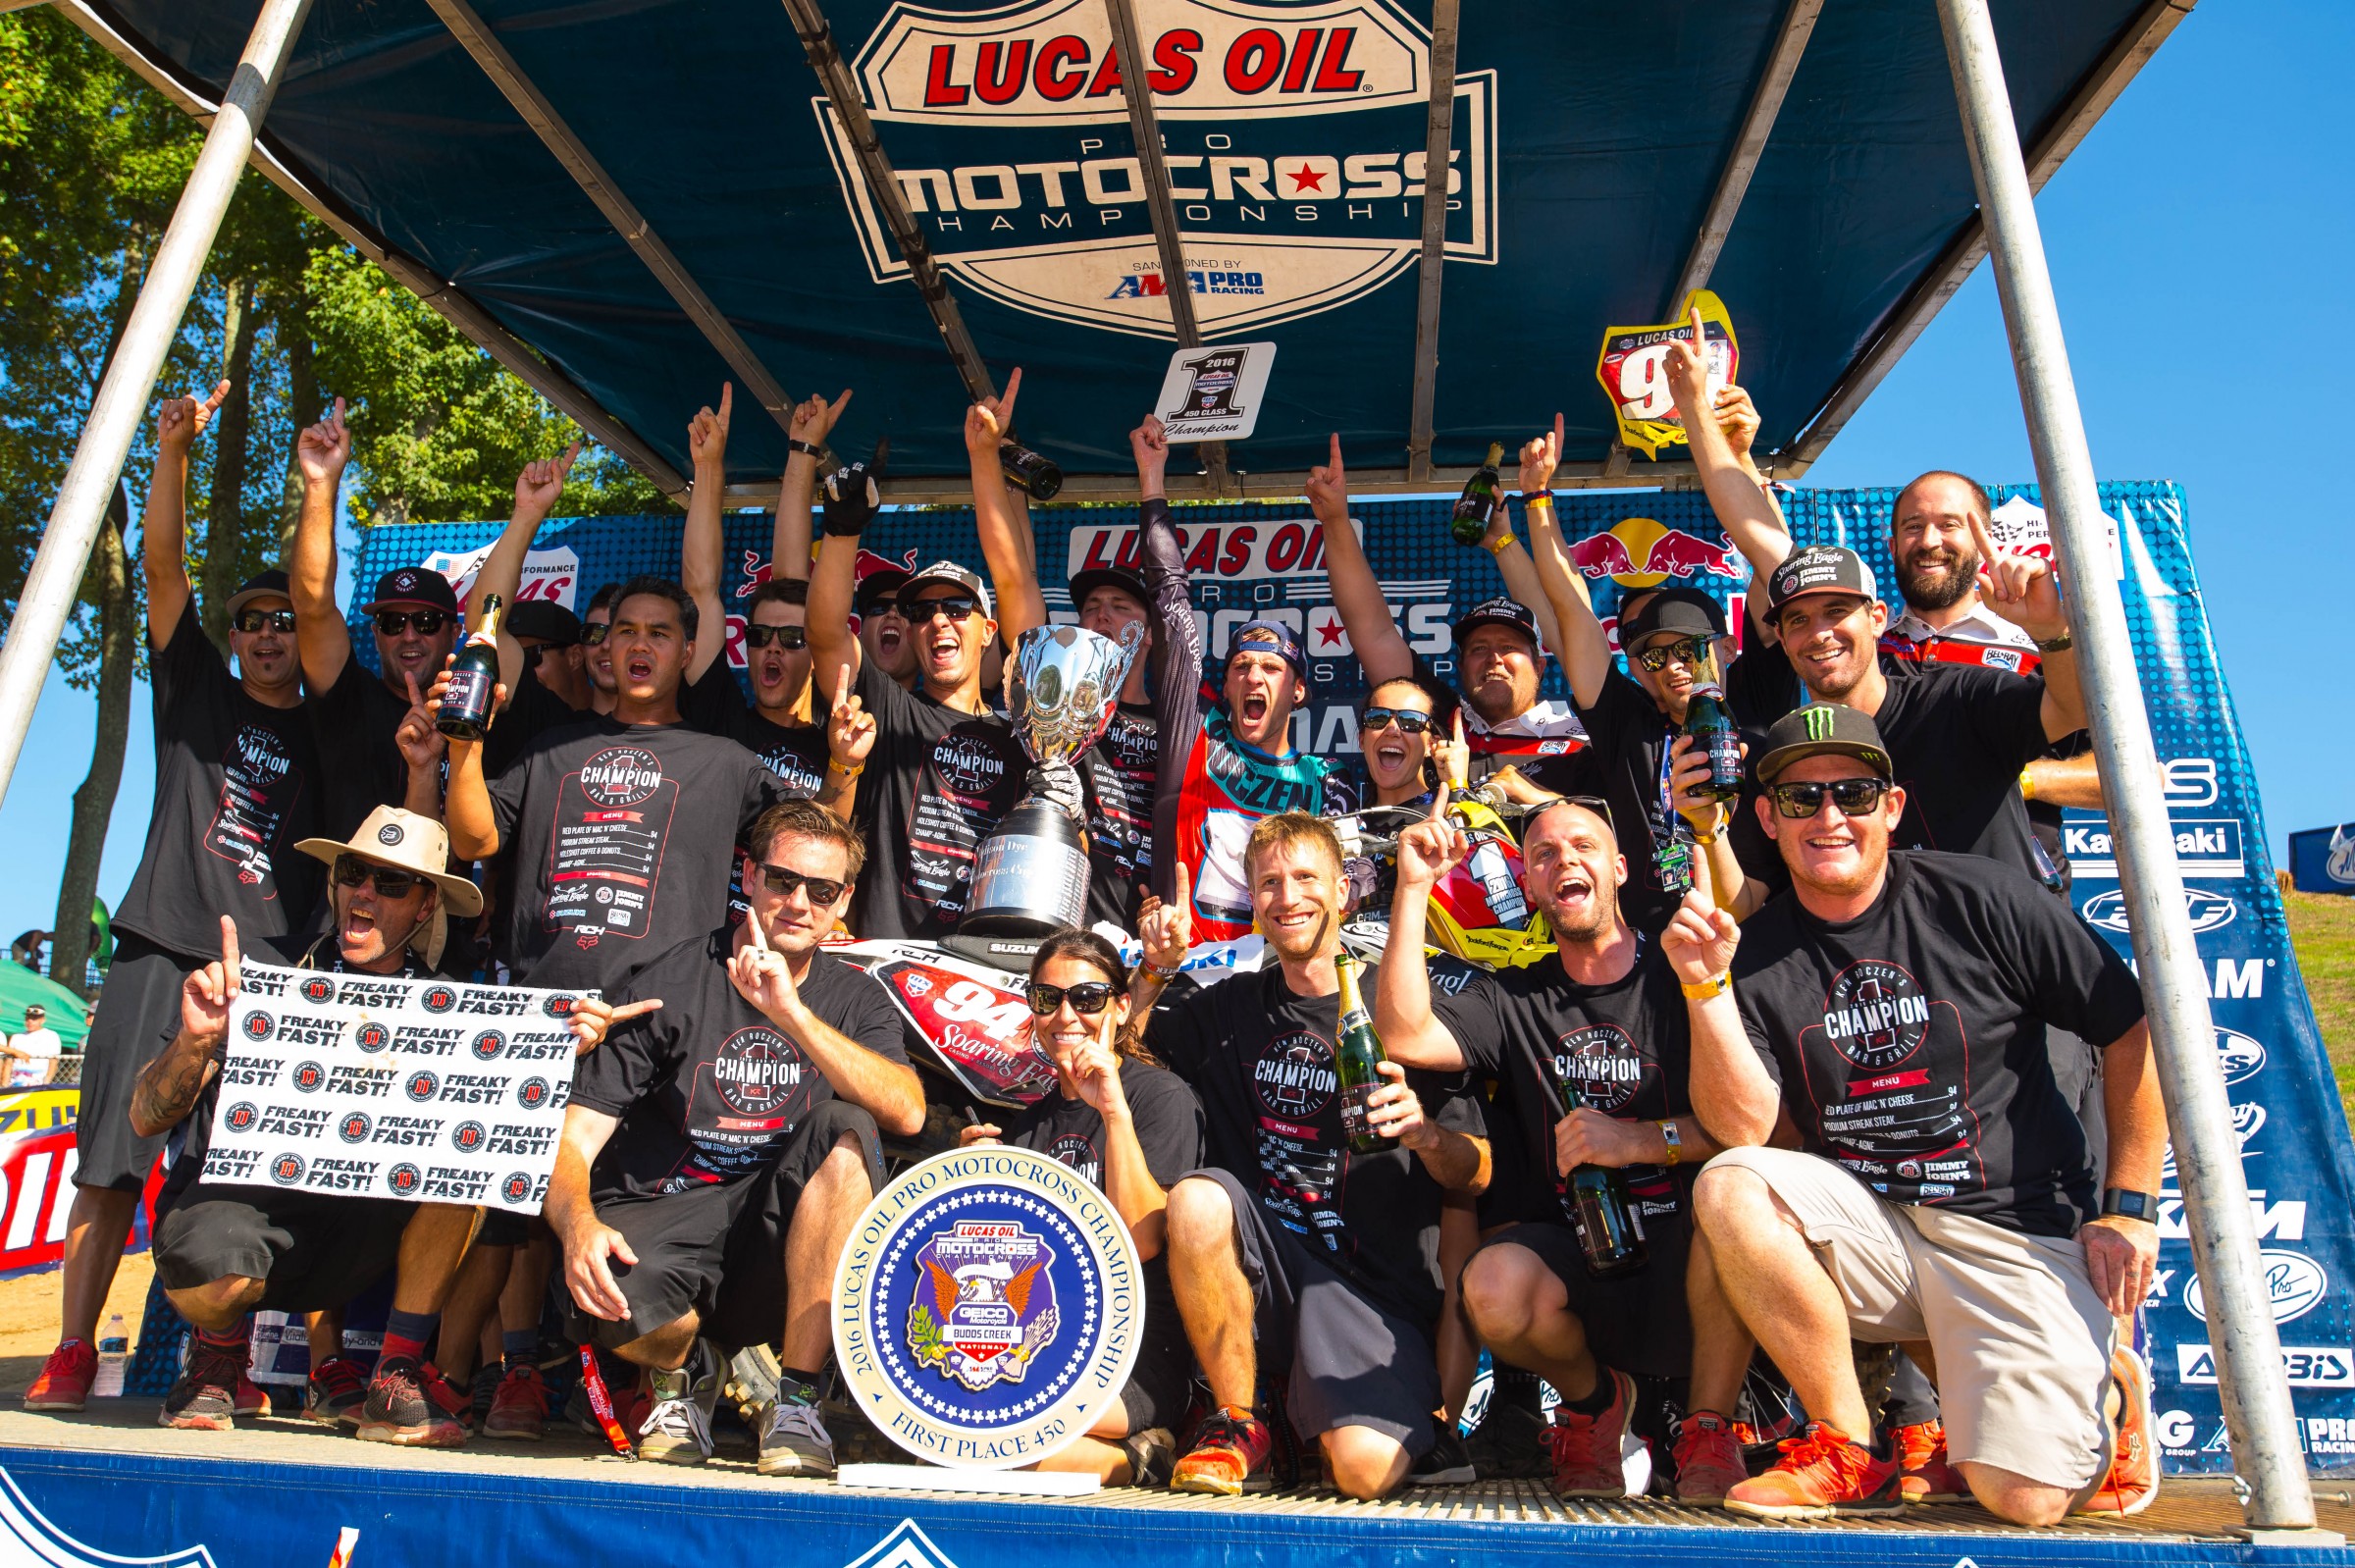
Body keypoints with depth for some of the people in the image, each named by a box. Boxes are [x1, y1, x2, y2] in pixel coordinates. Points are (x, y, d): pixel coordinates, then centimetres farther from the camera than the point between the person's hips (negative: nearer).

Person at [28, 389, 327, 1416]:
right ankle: (72, 1353, 8)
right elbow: (161, 561, 6)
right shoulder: (196, 687, 15)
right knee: (110, 1162, -1)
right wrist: (174, 450, -5)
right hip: (162, 949, 1)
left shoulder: (324, 742, 16)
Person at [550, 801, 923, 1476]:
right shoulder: (671, 984, 0)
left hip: (783, 1249, 1)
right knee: (614, 1302, -35)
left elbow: (907, 1111, -15)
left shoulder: (855, 998, 6)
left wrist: (791, 1012, -24)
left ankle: (795, 1400, -18)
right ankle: (684, 1369, 5)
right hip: (661, 1225, -1)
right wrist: (578, 1224, -28)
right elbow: (574, 1136, -5)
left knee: (846, 1129, -26)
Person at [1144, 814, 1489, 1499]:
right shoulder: (1229, 1009, 11)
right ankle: (1239, 1423, -8)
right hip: (1264, 1263, 3)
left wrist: (1426, 1134, -22)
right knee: (1195, 1199, -29)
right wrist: (1153, 971, 1)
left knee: (1369, 1469, -26)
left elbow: (1476, 1176, 1)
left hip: (1376, 1281, -2)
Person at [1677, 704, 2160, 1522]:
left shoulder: (1979, 900, -6)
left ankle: (2108, 1389, 19)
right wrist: (1707, 988, -24)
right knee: (1728, 1189, -27)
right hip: (1867, 1225, 2)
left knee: (2022, 1498, -17)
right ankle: (1851, 1448, -10)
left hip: (2018, 1230, -2)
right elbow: (1743, 1129, -13)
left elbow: (2132, 1029, 2)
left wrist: (2130, 1207, 0)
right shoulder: (1756, 955, -3)